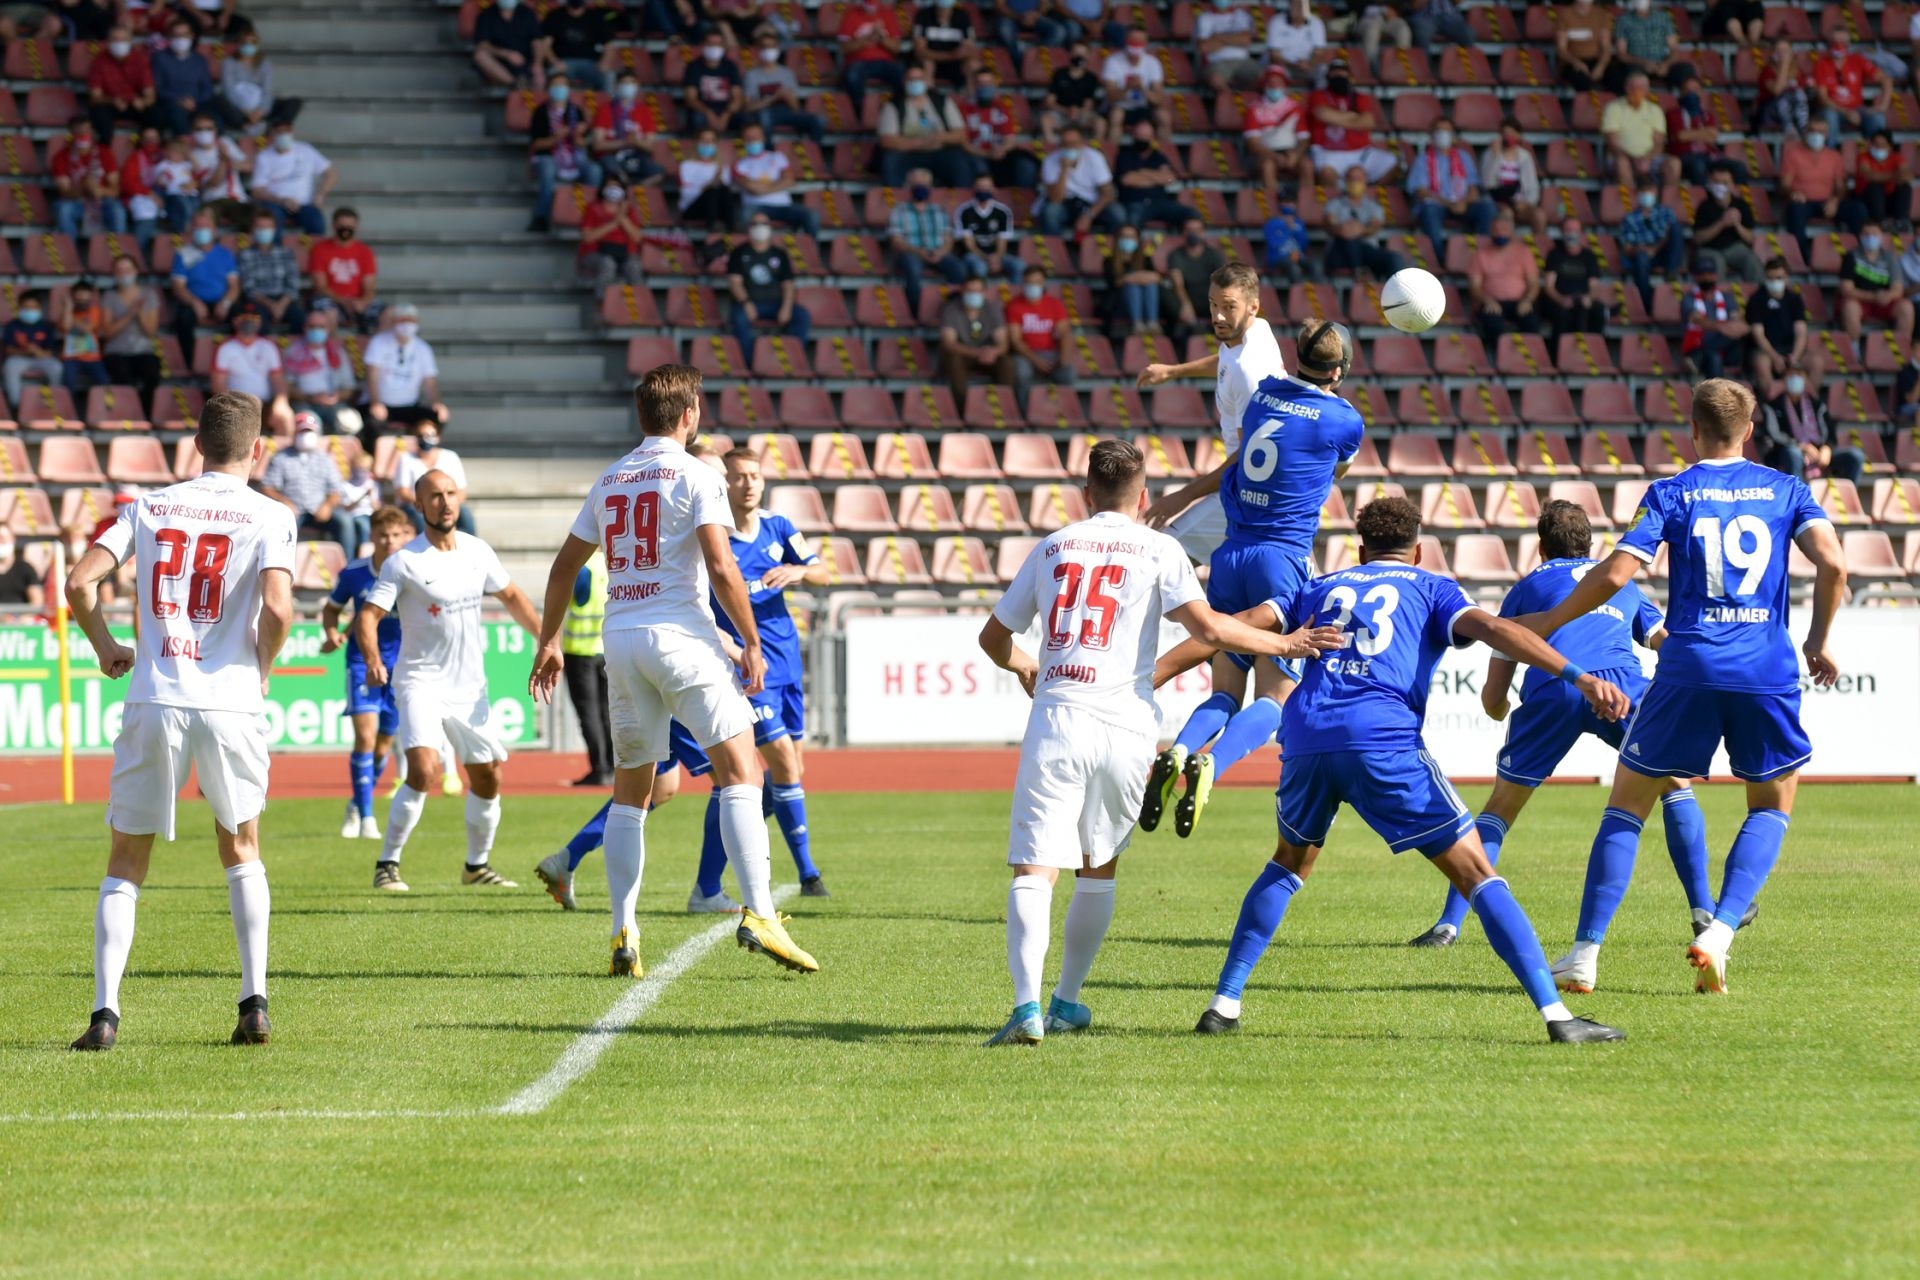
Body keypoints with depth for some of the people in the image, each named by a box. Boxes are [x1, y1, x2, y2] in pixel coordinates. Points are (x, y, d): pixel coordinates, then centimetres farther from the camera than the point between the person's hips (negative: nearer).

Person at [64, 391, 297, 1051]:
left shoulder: (148, 507, 8)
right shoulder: (268, 517, 1)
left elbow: (79, 583, -1)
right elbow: (278, 607, -14)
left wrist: (106, 648, 15)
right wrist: (262, 667, 5)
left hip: (154, 702, 1)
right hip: (232, 702, -1)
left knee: (127, 863, 10)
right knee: (241, 850, 21)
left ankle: (105, 1010, -3)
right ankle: (254, 1002, 12)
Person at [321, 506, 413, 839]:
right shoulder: (354, 573, -10)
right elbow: (332, 607, 6)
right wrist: (332, 632, -13)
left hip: (399, 664, 2)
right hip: (362, 660, -2)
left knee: (384, 743, 9)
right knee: (365, 735, -15)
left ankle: (358, 805, 32)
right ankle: (365, 816, -7)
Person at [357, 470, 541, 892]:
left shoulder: (478, 552, 3)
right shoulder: (403, 562, -12)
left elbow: (511, 597, 19)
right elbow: (367, 616, -16)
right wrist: (373, 660, -34)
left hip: (470, 684, 6)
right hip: (421, 682, -6)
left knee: (487, 778, 11)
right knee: (424, 770, -24)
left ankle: (477, 865, 30)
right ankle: (387, 864, -13)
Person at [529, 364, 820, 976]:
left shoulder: (609, 481, 14)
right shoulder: (695, 477, -4)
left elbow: (564, 565, 19)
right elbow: (721, 567, -14)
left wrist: (549, 642, 29)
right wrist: (752, 643, -8)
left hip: (620, 642, 6)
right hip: (682, 636, -6)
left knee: (630, 792, 13)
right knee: (739, 771, -7)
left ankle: (624, 934, 6)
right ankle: (758, 914, -20)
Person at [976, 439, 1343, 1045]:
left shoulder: (1052, 547, 16)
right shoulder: (1157, 549, 7)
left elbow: (994, 637, 24)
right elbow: (1207, 627, -8)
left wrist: (1023, 666, 46)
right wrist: (1283, 645, 4)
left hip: (1057, 719, 0)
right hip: (1123, 724, 0)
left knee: (1034, 870, -7)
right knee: (1099, 868, 19)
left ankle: (1027, 1004, -25)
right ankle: (1067, 1002, 22)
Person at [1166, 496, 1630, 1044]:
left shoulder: (1321, 588, 29)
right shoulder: (1430, 588, 20)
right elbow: (1492, 628, 2)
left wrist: (1148, 678, 20)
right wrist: (1580, 677, -9)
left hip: (1307, 736, 4)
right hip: (1385, 741, -3)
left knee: (1290, 861, 30)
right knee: (1477, 875, 0)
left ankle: (1224, 1003, 24)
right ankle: (1556, 1014, -10)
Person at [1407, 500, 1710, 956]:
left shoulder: (1527, 588, 30)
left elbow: (1492, 699, 27)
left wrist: (1504, 712, 49)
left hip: (1550, 691, -1)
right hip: (1620, 683, 1)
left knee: (1501, 806, 15)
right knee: (1674, 783, 23)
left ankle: (1449, 923, 5)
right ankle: (1703, 909, 17)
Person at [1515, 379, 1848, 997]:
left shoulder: (1671, 493, 4)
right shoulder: (1787, 490, 9)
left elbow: (1615, 574, -5)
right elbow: (1831, 563, -5)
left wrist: (1545, 623, 7)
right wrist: (1818, 640, 10)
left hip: (1689, 667, -1)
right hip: (1768, 669, 1)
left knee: (1627, 805, 11)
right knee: (1772, 807, 19)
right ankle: (1719, 932, -3)